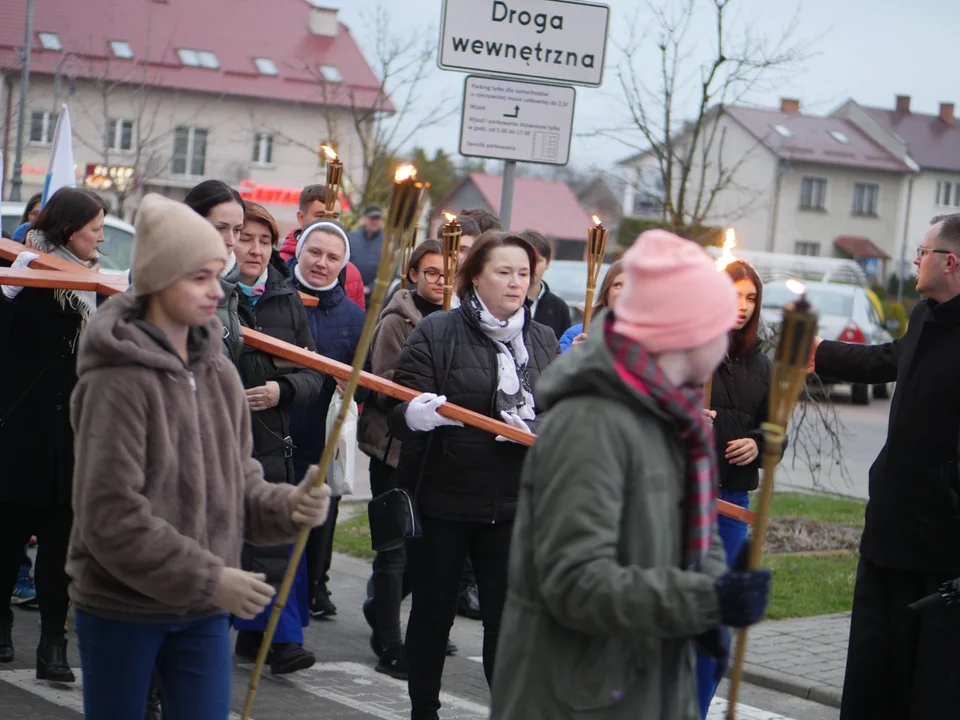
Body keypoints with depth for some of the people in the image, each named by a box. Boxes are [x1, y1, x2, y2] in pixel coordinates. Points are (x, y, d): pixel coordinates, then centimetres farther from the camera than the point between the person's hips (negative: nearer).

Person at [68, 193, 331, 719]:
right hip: (122, 608, -5)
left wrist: (285, 507, -11)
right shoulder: (119, 380, -17)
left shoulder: (217, 371, 5)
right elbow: (110, 516, -21)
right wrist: (208, 578, -21)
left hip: (203, 614, 6)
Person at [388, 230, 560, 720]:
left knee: (508, 616, 2)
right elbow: (399, 414, -11)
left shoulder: (544, 342, 9)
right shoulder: (436, 333, -4)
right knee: (433, 612, 10)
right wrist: (417, 415, -33)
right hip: (440, 499, -2)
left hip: (514, 503, 3)